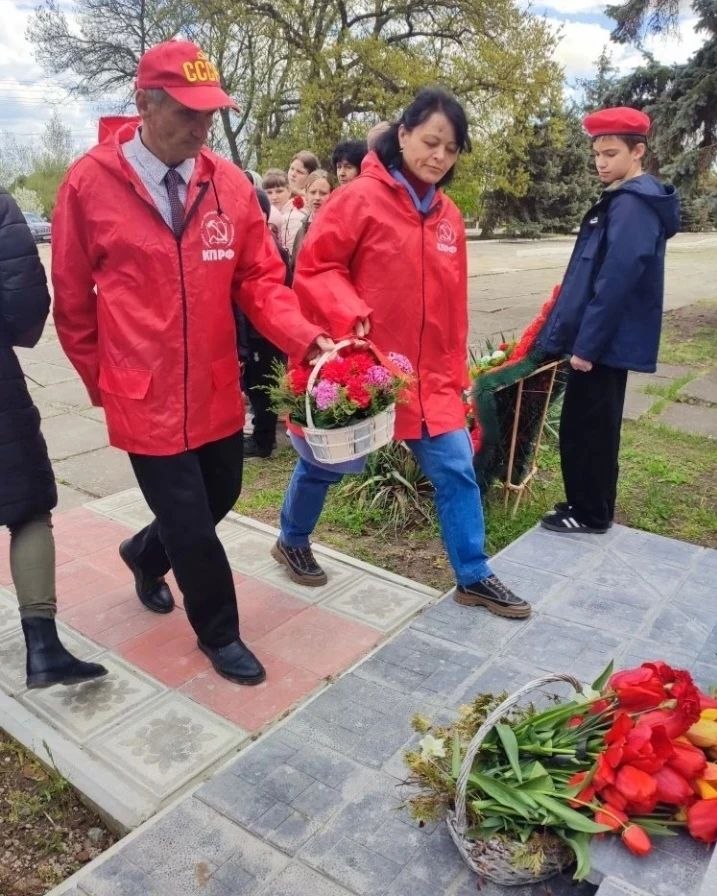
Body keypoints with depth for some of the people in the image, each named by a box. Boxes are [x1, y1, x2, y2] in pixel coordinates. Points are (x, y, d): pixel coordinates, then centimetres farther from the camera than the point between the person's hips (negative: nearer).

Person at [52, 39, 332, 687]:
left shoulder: (230, 183, -1)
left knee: (219, 499, 21)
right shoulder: (90, 184, -9)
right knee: (192, 529, 4)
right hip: (147, 399, -4)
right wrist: (102, 382, 6)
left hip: (217, 392, 5)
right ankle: (219, 633, 31)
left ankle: (145, 554, 53)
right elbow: (73, 301, -1)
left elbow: (260, 279, 0)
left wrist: (303, 337, -18)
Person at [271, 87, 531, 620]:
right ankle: (292, 543, 39)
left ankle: (474, 577, 22)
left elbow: (453, 303, 13)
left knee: (457, 469, 6)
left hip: (427, 377, 6)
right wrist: (350, 316, -29)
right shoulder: (360, 198, -11)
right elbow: (314, 268, -13)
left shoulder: (448, 216, 9)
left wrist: (456, 373, 12)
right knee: (325, 465, 12)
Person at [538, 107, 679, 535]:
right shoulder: (627, 199, 16)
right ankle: (591, 506, 28)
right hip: (608, 339, 10)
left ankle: (590, 514, 13)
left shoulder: (633, 204, -16)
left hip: (604, 342, -10)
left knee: (584, 429, 0)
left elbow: (615, 282, -24)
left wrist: (586, 344, -21)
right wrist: (576, 335, 20)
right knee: (595, 427, 16)